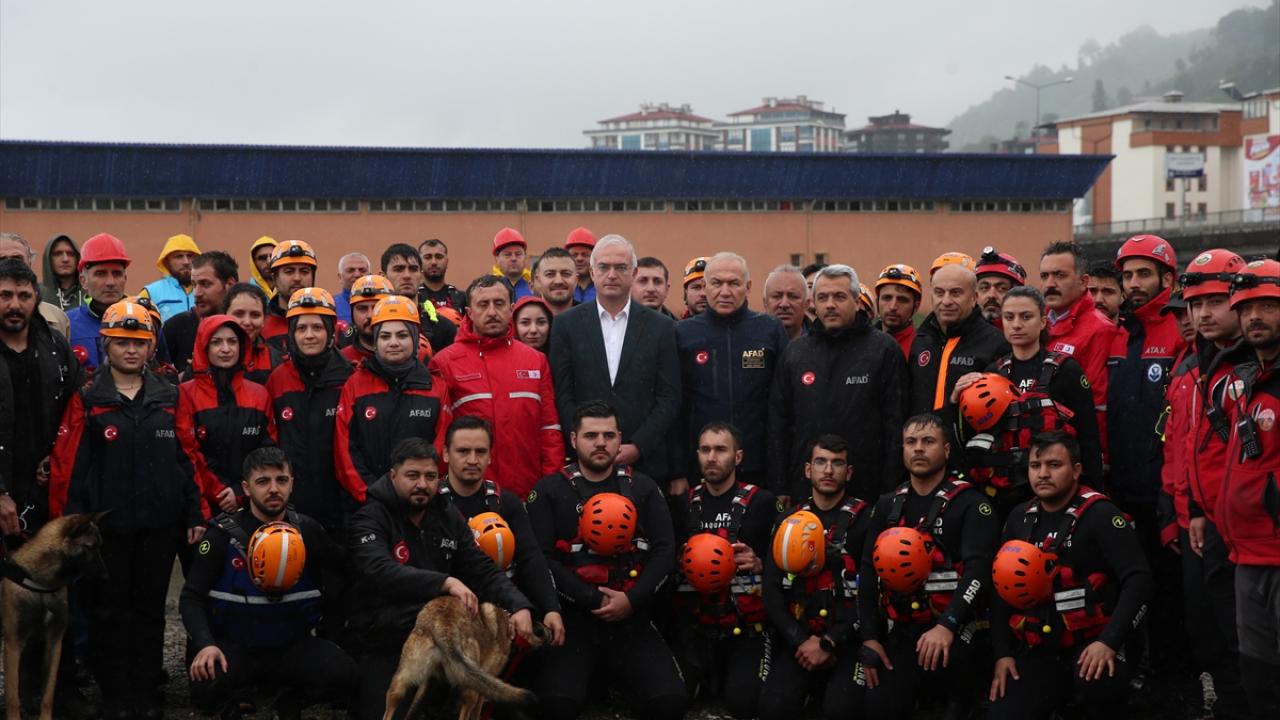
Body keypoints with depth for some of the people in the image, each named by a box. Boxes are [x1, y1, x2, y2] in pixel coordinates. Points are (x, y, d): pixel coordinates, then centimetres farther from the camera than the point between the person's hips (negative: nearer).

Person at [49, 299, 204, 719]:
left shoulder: (169, 399, 7)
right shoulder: (86, 401, -2)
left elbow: (187, 459, 7)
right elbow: (67, 467, -5)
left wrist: (194, 515, 4)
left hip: (160, 526, 2)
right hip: (106, 527, -2)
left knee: (150, 610, 9)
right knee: (109, 613, 4)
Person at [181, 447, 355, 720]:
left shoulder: (308, 531, -1)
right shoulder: (224, 534, -7)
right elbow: (192, 598, -8)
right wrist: (205, 644, -26)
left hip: (293, 647, 2)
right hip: (234, 647, -2)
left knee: (341, 674, -28)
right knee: (205, 688, -34)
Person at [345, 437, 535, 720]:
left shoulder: (448, 516, 8)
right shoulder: (369, 521, -10)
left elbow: (483, 571, 3)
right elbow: (381, 572, -27)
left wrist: (519, 606, -15)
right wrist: (445, 582, -38)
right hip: (381, 645, -5)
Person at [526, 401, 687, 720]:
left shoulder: (643, 488, 13)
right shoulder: (550, 491, 5)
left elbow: (665, 552, 5)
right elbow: (541, 558, -6)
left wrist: (632, 600, -9)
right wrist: (594, 601, -12)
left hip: (632, 618, 2)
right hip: (571, 617, -2)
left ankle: (613, 675, 7)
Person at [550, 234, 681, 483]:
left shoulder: (661, 327, 6)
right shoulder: (567, 325, 6)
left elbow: (669, 399, 2)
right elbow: (563, 396, 2)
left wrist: (637, 447, -8)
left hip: (645, 461, 0)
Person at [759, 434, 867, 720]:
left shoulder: (865, 520, 0)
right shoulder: (789, 521, 11)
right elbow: (772, 590, 6)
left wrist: (828, 643, -11)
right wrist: (800, 641, -7)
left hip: (847, 639, -2)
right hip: (798, 639, 2)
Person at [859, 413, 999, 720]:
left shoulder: (970, 503, -4)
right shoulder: (888, 506, 12)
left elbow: (978, 570, -16)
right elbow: (869, 572, 12)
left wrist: (947, 626, -27)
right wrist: (870, 638, 4)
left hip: (953, 635, -4)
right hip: (900, 633, 4)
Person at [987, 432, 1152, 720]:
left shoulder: (1100, 515, -10)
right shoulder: (1020, 519, 9)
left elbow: (1138, 579, -18)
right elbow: (1002, 589, 13)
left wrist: (1109, 642, -28)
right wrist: (1002, 653, 4)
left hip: (1092, 643, -5)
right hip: (1038, 649, 5)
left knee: (1095, 682, -37)